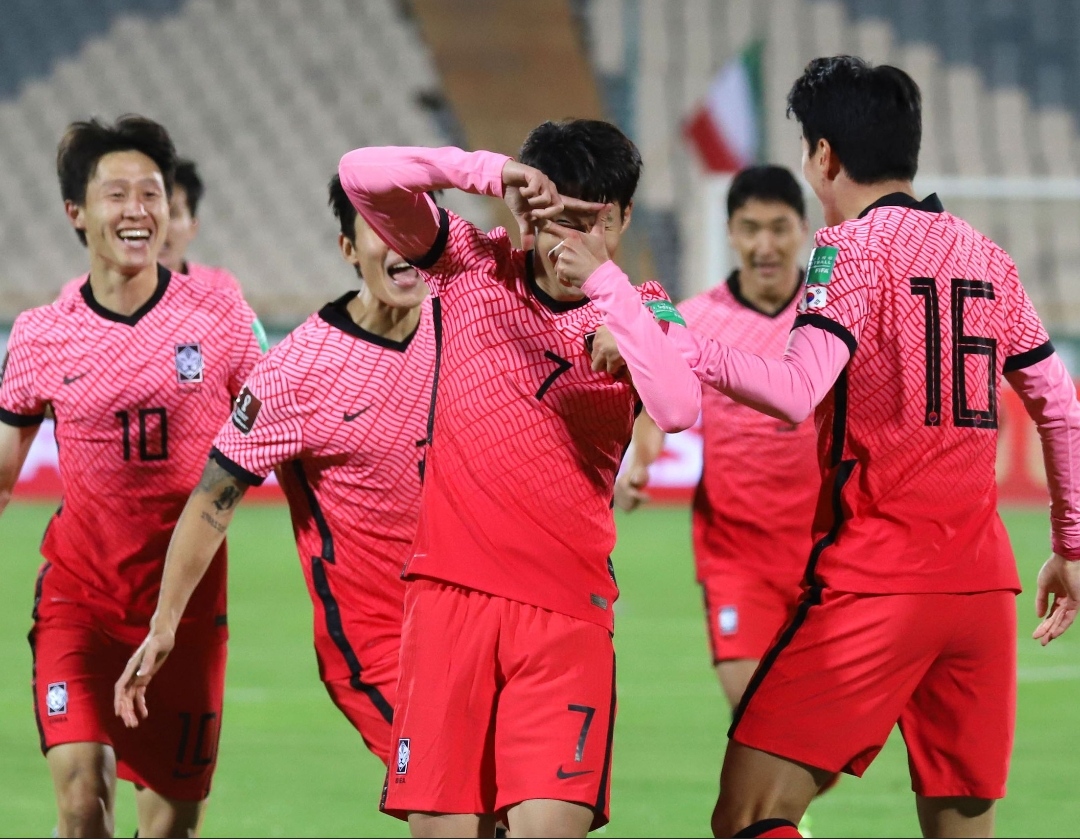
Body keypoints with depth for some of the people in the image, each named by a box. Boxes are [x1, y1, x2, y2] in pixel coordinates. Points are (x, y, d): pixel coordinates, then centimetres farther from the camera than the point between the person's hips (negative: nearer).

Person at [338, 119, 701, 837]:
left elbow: (679, 408, -16)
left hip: (566, 608, -1)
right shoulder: (474, 265, 7)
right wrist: (489, 171, -11)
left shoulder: (641, 314, 5)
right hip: (451, 590, 1)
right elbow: (362, 174, -2)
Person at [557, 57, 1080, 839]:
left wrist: (669, 340, -15)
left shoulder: (854, 246, -5)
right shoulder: (987, 257, 14)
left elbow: (795, 392, -19)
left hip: (875, 577, -7)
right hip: (986, 581, 7)